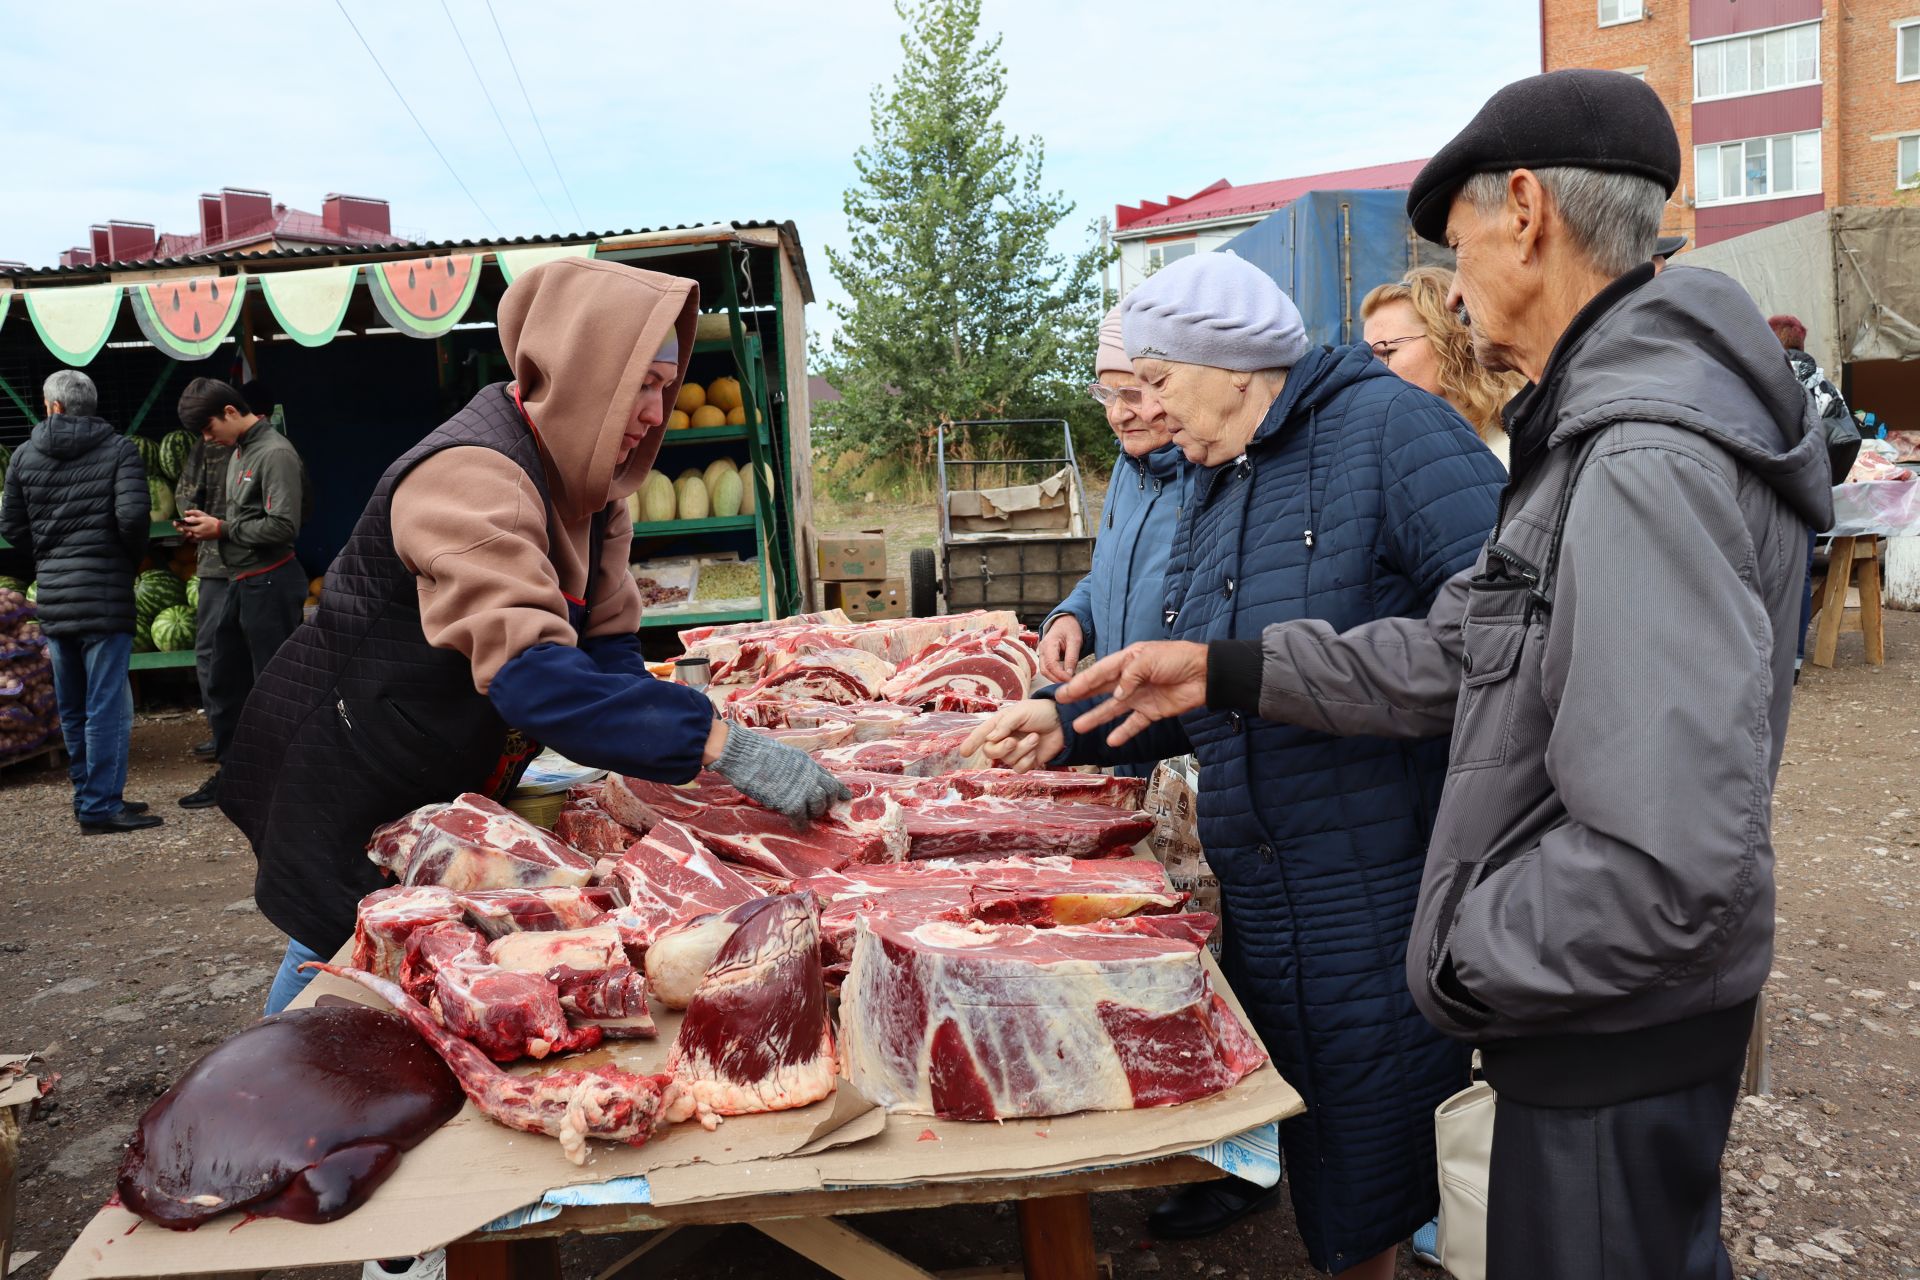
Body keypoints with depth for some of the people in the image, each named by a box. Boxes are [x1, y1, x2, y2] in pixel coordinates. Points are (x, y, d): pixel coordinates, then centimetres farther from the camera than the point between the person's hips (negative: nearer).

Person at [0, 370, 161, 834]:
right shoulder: (118, 449, -5)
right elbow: (132, 515, -17)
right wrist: (133, 559, 0)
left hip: (52, 597, 5)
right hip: (105, 594, -5)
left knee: (72, 708, 15)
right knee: (108, 706, -2)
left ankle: (90, 797, 24)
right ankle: (101, 807, -1)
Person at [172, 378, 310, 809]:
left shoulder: (275, 453, -15)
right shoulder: (240, 451, 14)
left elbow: (282, 526, -22)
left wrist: (222, 529, -12)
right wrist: (207, 523, 3)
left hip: (270, 584, -10)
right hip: (240, 583, 10)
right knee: (222, 682, 16)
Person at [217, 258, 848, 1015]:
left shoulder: (583, 484, 1)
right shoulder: (471, 479, -30)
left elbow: (607, 648, -2)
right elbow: (533, 677, -43)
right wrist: (720, 746, -47)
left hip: (443, 792, 8)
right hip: (345, 783, -8)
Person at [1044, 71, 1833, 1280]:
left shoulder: (1648, 464, -28)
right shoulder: (1590, 430, 7)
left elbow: (1668, 860, -33)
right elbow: (1454, 655, 10)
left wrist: (1465, 964, -18)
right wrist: (1224, 670, 6)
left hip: (1617, 1038, -9)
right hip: (1594, 1013, 9)